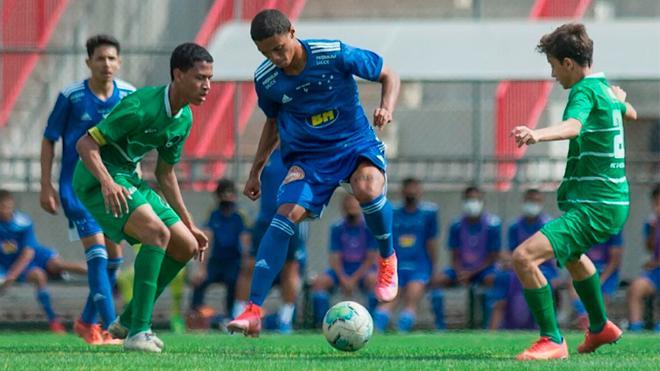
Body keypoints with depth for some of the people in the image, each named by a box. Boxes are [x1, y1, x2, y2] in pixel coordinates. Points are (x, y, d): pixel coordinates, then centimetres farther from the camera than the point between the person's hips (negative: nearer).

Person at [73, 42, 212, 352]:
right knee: (157, 231, -28)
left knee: (186, 246, 5)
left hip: (129, 178, 9)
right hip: (98, 179, -9)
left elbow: (165, 173, 19)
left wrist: (188, 224, 20)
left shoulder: (184, 118, 5)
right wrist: (107, 182, -39)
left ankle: (127, 322, 16)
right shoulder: (142, 106, -23)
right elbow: (85, 144, -23)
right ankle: (138, 332, -27)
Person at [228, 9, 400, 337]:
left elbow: (388, 77, -3)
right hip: (308, 156, 2)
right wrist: (255, 172, 17)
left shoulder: (335, 54, -16)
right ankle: (253, 311, -24)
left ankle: (387, 260, -3)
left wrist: (387, 107, -23)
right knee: (286, 214, -22)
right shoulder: (266, 79, -5)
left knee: (367, 189, -35)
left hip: (356, 144, -2)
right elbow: (273, 122, 16)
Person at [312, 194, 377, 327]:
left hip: (363, 269, -3)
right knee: (319, 282, -25)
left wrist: (354, 279, -19)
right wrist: (344, 279, -20)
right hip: (342, 270, 3)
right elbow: (335, 258, -2)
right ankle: (322, 321, -25)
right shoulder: (337, 228, 2)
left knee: (373, 280, -36)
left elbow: (371, 258, -9)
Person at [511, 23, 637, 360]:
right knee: (570, 253, 40)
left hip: (594, 206, -11)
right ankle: (600, 327, 56)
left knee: (524, 257, -23)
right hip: (614, 202, 11)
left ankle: (552, 341, -17)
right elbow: (629, 113, 36)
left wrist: (538, 135, -57)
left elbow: (573, 125, -38)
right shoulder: (605, 87, 12)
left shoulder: (585, 91, -15)